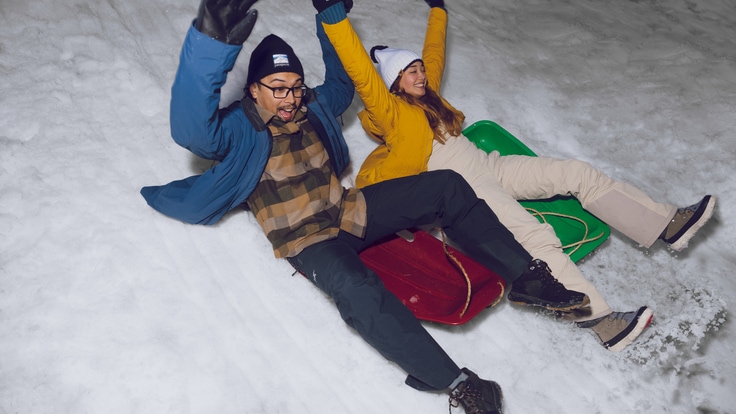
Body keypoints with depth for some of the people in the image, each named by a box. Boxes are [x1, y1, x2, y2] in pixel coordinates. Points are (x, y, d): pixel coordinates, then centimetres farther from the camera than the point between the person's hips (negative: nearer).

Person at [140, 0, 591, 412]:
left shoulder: (313, 108, 8)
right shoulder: (238, 128, -11)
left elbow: (343, 82, 29)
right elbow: (192, 127, -34)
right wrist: (213, 40, -49)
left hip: (350, 212, 7)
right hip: (308, 241, -6)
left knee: (447, 186, -6)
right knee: (357, 288, -40)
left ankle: (525, 275, 0)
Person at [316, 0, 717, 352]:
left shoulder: (426, 95, 18)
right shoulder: (389, 111, -6)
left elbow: (433, 54, 33)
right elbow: (361, 72, -20)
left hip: (489, 166, 9)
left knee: (578, 173, 0)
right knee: (534, 236, -30)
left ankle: (668, 224, 3)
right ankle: (596, 316, -34)